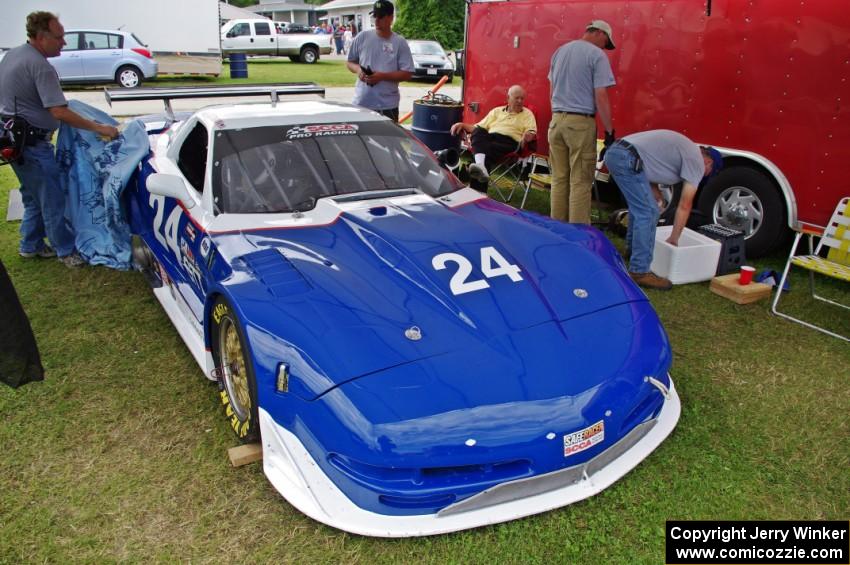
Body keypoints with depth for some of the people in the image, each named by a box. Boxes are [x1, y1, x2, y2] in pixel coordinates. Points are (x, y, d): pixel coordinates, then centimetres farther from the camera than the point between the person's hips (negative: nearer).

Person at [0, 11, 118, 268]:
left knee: (33, 196, 21)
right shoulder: (40, 66, -20)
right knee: (52, 199, 0)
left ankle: (30, 245, 31)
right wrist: (99, 128, -22)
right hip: (32, 143, -10)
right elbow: (60, 112, -26)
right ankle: (66, 251, 9)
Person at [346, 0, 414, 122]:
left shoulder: (400, 42, -1)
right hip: (361, 102, 2)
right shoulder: (362, 37, 6)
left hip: (388, 105, -2)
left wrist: (382, 76, -16)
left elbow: (407, 74, -6)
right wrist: (357, 69, -9)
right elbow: (350, 62, 15)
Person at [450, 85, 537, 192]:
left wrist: (527, 136, -20)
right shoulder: (497, 111, 31)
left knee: (489, 149, -36)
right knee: (478, 132, -32)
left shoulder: (527, 114, 22)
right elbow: (479, 127, 27)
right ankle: (480, 166, -58)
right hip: (489, 138, 3)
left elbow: (532, 133, 5)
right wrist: (463, 125, 10)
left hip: (510, 142, -3)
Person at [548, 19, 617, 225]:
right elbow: (600, 96, -11)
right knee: (580, 181, -2)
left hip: (557, 119, 6)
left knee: (559, 178, 10)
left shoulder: (560, 51, 15)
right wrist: (609, 130, -6)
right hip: (581, 122, -6)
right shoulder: (597, 55, -6)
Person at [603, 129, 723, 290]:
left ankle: (632, 247, 44)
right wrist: (673, 240, 9)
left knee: (640, 207, 27)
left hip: (614, 152, 10)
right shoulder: (696, 160, 3)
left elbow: (651, 178, 30)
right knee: (648, 212, -9)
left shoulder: (685, 149, 29)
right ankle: (639, 272, -9)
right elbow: (685, 205, 3)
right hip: (627, 159, -10)